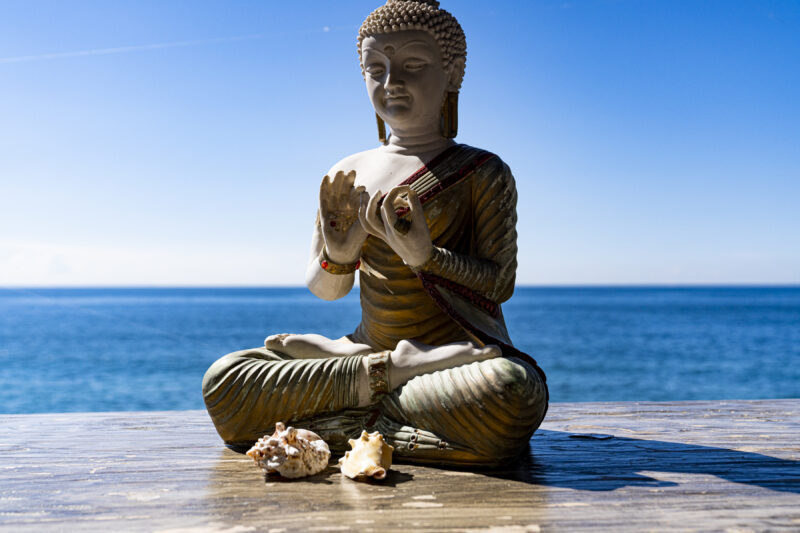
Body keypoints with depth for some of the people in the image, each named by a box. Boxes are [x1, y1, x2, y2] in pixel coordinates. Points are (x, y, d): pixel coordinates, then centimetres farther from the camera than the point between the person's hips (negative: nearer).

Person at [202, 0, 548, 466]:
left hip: (460, 355, -2)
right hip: (372, 347, 3)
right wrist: (338, 257, -11)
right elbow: (324, 290, 13)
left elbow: (501, 283, -4)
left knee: (509, 390, -40)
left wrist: (425, 255, -21)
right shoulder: (346, 178, 12)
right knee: (223, 380, -14)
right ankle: (387, 371, -16)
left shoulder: (482, 172, 2)